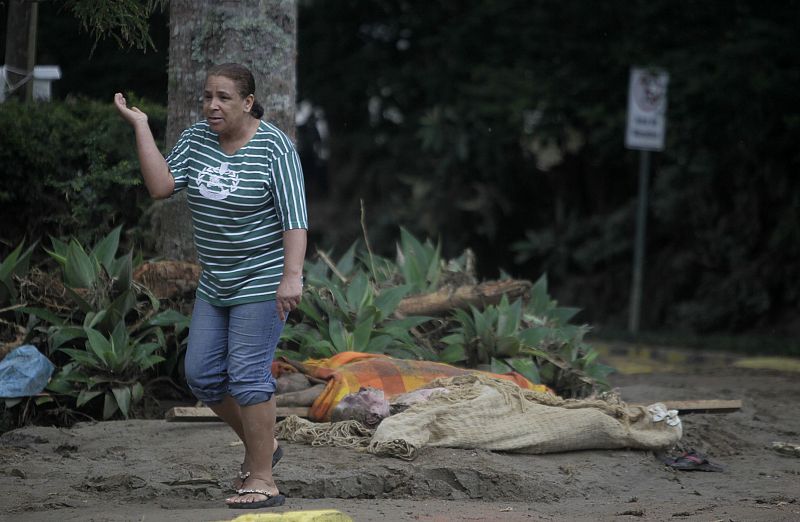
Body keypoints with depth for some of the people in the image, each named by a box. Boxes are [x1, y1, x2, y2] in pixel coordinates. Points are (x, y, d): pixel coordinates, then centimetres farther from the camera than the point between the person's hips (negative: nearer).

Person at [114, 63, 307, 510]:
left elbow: (295, 215, -21)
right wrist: (141, 125, -12)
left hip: (264, 280, -7)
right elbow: (161, 186, -10)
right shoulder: (197, 139, 2)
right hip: (219, 282, 7)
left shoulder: (274, 146, -15)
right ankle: (262, 446, 26)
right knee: (203, 375, 7)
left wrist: (293, 275, -30)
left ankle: (263, 479, -4)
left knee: (248, 375, -12)